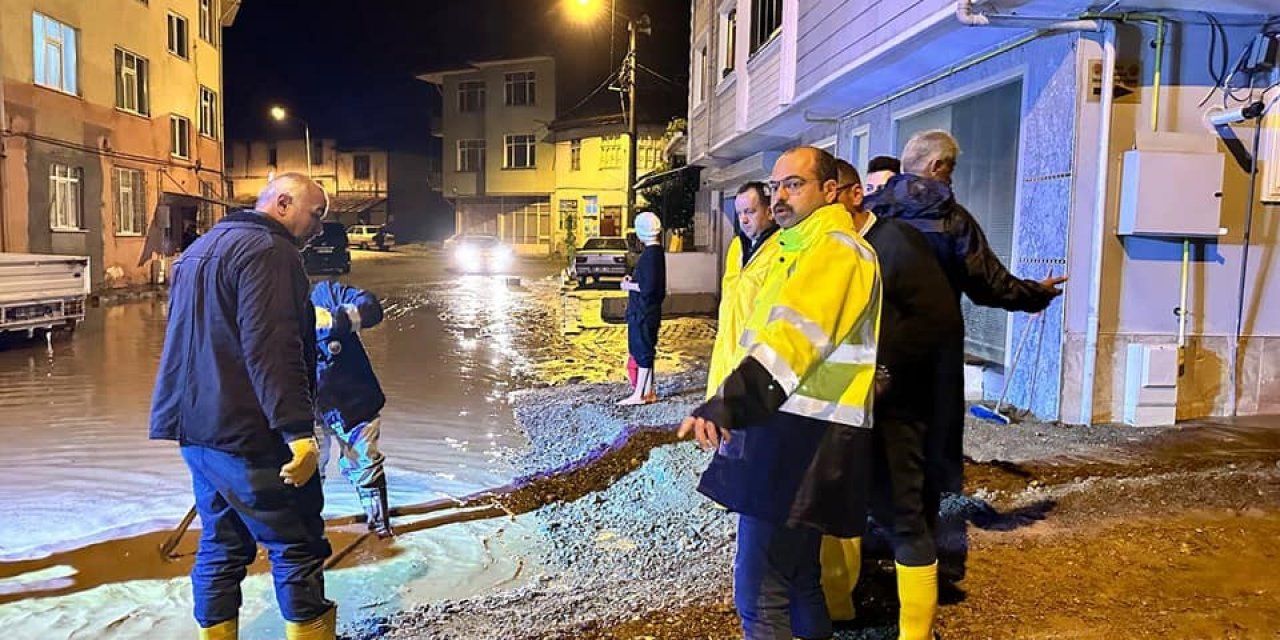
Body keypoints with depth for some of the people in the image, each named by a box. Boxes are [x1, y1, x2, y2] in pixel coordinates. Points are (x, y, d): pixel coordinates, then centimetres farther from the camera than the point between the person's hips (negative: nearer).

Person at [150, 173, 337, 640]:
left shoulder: (200, 250, 20)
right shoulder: (267, 251, -13)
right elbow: (272, 350, -23)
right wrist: (299, 431, -25)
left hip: (195, 426, 10)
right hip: (246, 432, -10)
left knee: (220, 546, 16)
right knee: (297, 547, -1)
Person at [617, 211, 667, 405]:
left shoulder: (650, 254, -18)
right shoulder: (657, 251, 12)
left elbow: (648, 287, -23)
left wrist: (629, 286, -9)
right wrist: (633, 281, 13)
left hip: (644, 312, -10)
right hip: (646, 311, 10)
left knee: (643, 352, -4)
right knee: (645, 351, 15)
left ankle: (639, 394, 2)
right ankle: (649, 391, 22)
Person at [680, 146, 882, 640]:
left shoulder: (836, 250, -12)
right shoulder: (795, 247, 21)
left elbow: (793, 335, -27)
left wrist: (726, 404, -37)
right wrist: (732, 404, 23)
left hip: (803, 435, -10)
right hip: (783, 424, 10)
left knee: (759, 593, -8)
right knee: (797, 576, 20)